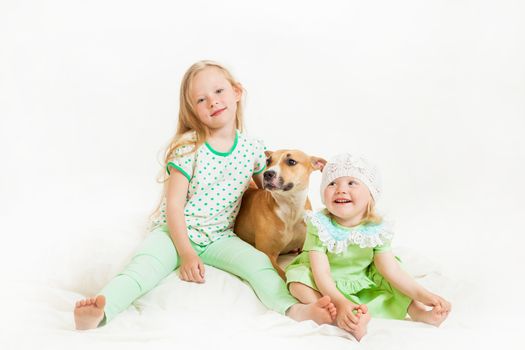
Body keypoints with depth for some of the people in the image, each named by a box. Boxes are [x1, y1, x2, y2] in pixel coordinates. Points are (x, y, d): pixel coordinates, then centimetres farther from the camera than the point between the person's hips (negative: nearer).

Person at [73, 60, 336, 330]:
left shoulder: (253, 149, 0)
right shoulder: (188, 147, -11)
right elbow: (174, 205, -11)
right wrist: (186, 253, -17)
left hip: (219, 238, 4)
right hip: (174, 232, -4)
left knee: (260, 263, -22)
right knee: (145, 265, -32)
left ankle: (295, 309, -38)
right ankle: (101, 311, -53)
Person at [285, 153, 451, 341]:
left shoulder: (376, 230, -14)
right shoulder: (320, 225, -24)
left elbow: (393, 272, -16)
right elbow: (321, 273, -30)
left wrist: (422, 294, -30)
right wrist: (340, 303, -47)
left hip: (363, 283, 3)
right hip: (327, 287, -3)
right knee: (299, 279, -31)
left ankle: (416, 310, -14)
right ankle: (340, 318, -41)